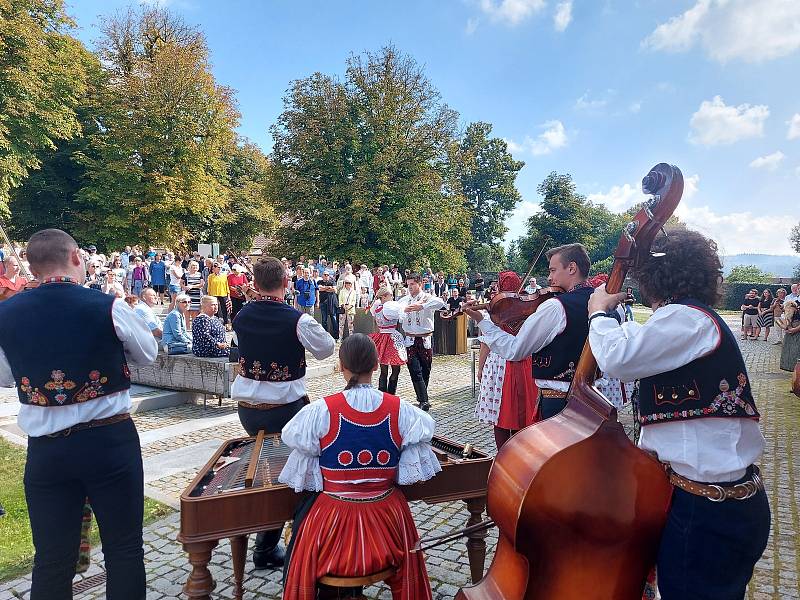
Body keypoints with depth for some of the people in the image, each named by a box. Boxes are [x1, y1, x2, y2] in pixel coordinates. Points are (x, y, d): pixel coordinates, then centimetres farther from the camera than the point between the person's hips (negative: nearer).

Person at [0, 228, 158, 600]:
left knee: (51, 558, 16)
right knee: (124, 549, 13)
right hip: (110, 440, -3)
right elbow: (147, 354, 4)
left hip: (46, 448, 3)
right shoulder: (107, 307, -13)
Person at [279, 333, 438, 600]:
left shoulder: (320, 411, -19)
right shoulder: (400, 409, -12)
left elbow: (291, 436, -6)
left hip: (334, 519, -2)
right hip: (386, 516, 2)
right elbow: (426, 427, 2)